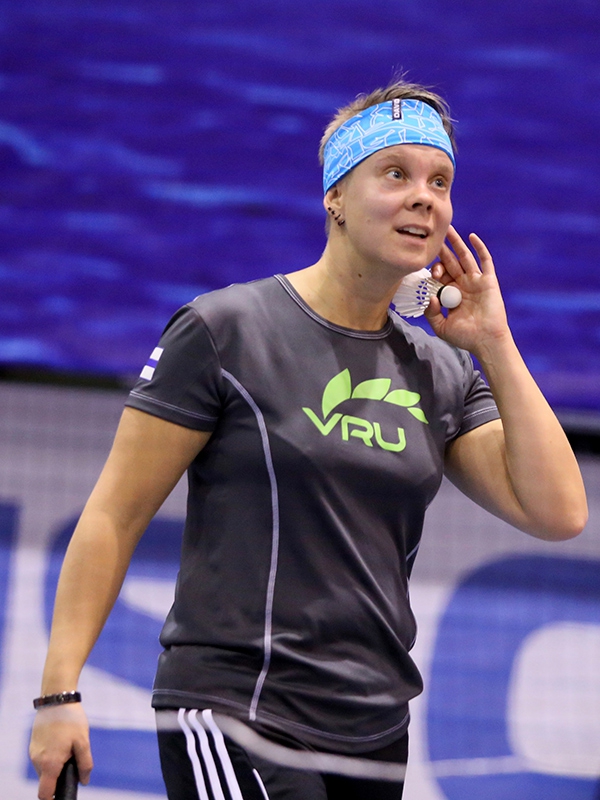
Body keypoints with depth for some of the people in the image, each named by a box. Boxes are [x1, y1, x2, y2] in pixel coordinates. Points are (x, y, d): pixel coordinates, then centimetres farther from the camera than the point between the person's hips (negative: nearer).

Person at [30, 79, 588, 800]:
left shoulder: (445, 374, 11)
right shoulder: (224, 330, -4)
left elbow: (557, 513, 0)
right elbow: (115, 516, -4)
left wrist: (494, 343, 0)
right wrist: (60, 692, -10)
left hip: (375, 739, 6)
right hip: (234, 726, -6)